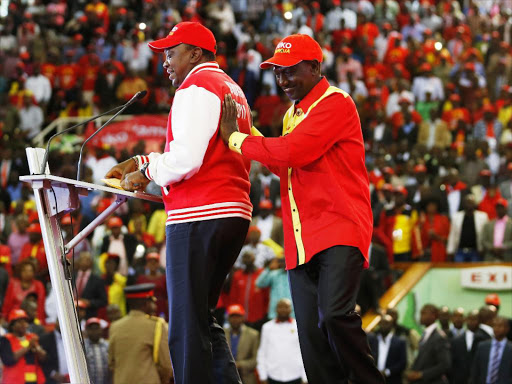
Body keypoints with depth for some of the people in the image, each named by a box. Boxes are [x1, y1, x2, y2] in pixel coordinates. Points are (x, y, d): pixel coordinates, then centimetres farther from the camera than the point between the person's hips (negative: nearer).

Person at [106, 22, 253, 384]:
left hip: (198, 216, -10)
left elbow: (187, 159, -18)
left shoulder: (196, 87, -8)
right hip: (235, 213, 10)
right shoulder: (232, 89, 23)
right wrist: (140, 161, 23)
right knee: (202, 317, 16)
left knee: (187, 323, -8)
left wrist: (146, 174, -2)